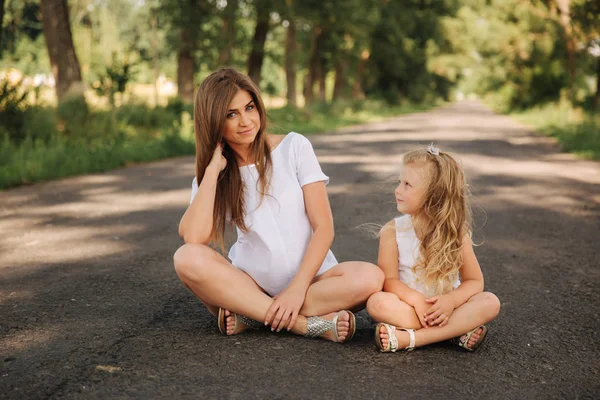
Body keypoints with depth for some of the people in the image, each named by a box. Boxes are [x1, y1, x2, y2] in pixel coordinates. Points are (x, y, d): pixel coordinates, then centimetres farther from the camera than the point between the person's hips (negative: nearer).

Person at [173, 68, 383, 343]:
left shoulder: (294, 147, 1)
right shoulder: (209, 177, 5)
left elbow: (324, 227, -5)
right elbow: (193, 237, -16)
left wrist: (297, 289, -17)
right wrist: (213, 168, -11)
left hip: (309, 278, 0)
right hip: (251, 284, 1)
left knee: (370, 278, -30)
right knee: (188, 258, -27)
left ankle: (252, 315, -19)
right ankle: (306, 323, -25)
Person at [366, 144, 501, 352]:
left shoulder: (456, 233, -3)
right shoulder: (392, 231, -6)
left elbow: (474, 281, -3)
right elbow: (389, 280, -10)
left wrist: (451, 300, -23)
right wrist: (416, 299, -28)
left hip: (446, 307, 2)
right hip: (409, 306, -1)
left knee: (490, 302, -25)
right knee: (378, 302, -32)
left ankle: (409, 338, -31)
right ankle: (458, 331, -27)